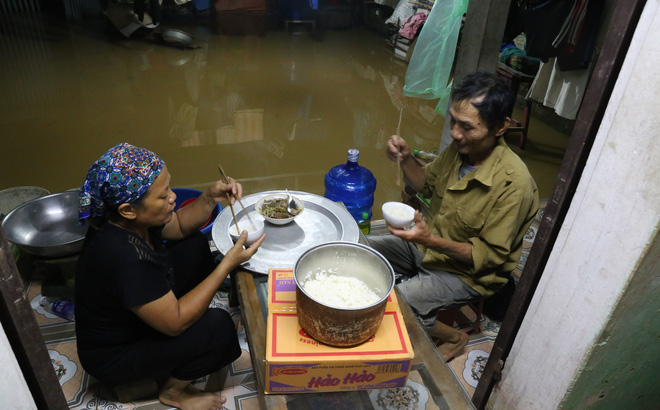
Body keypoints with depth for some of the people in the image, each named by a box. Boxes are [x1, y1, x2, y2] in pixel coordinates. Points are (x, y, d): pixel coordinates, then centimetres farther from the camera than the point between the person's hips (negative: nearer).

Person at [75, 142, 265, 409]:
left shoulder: (130, 217, -15)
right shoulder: (123, 257, -40)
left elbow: (180, 226, 3)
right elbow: (175, 322, -31)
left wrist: (210, 197, -16)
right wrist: (229, 263, -30)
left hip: (137, 314, 9)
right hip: (112, 357, -8)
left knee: (194, 245, 4)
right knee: (218, 327, -23)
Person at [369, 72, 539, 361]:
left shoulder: (514, 183, -29)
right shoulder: (459, 148, -10)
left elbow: (490, 255, -22)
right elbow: (426, 184, 9)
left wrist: (432, 240, -34)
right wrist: (406, 160, -12)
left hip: (465, 273, -6)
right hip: (426, 243, 7)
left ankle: (452, 337, 6)